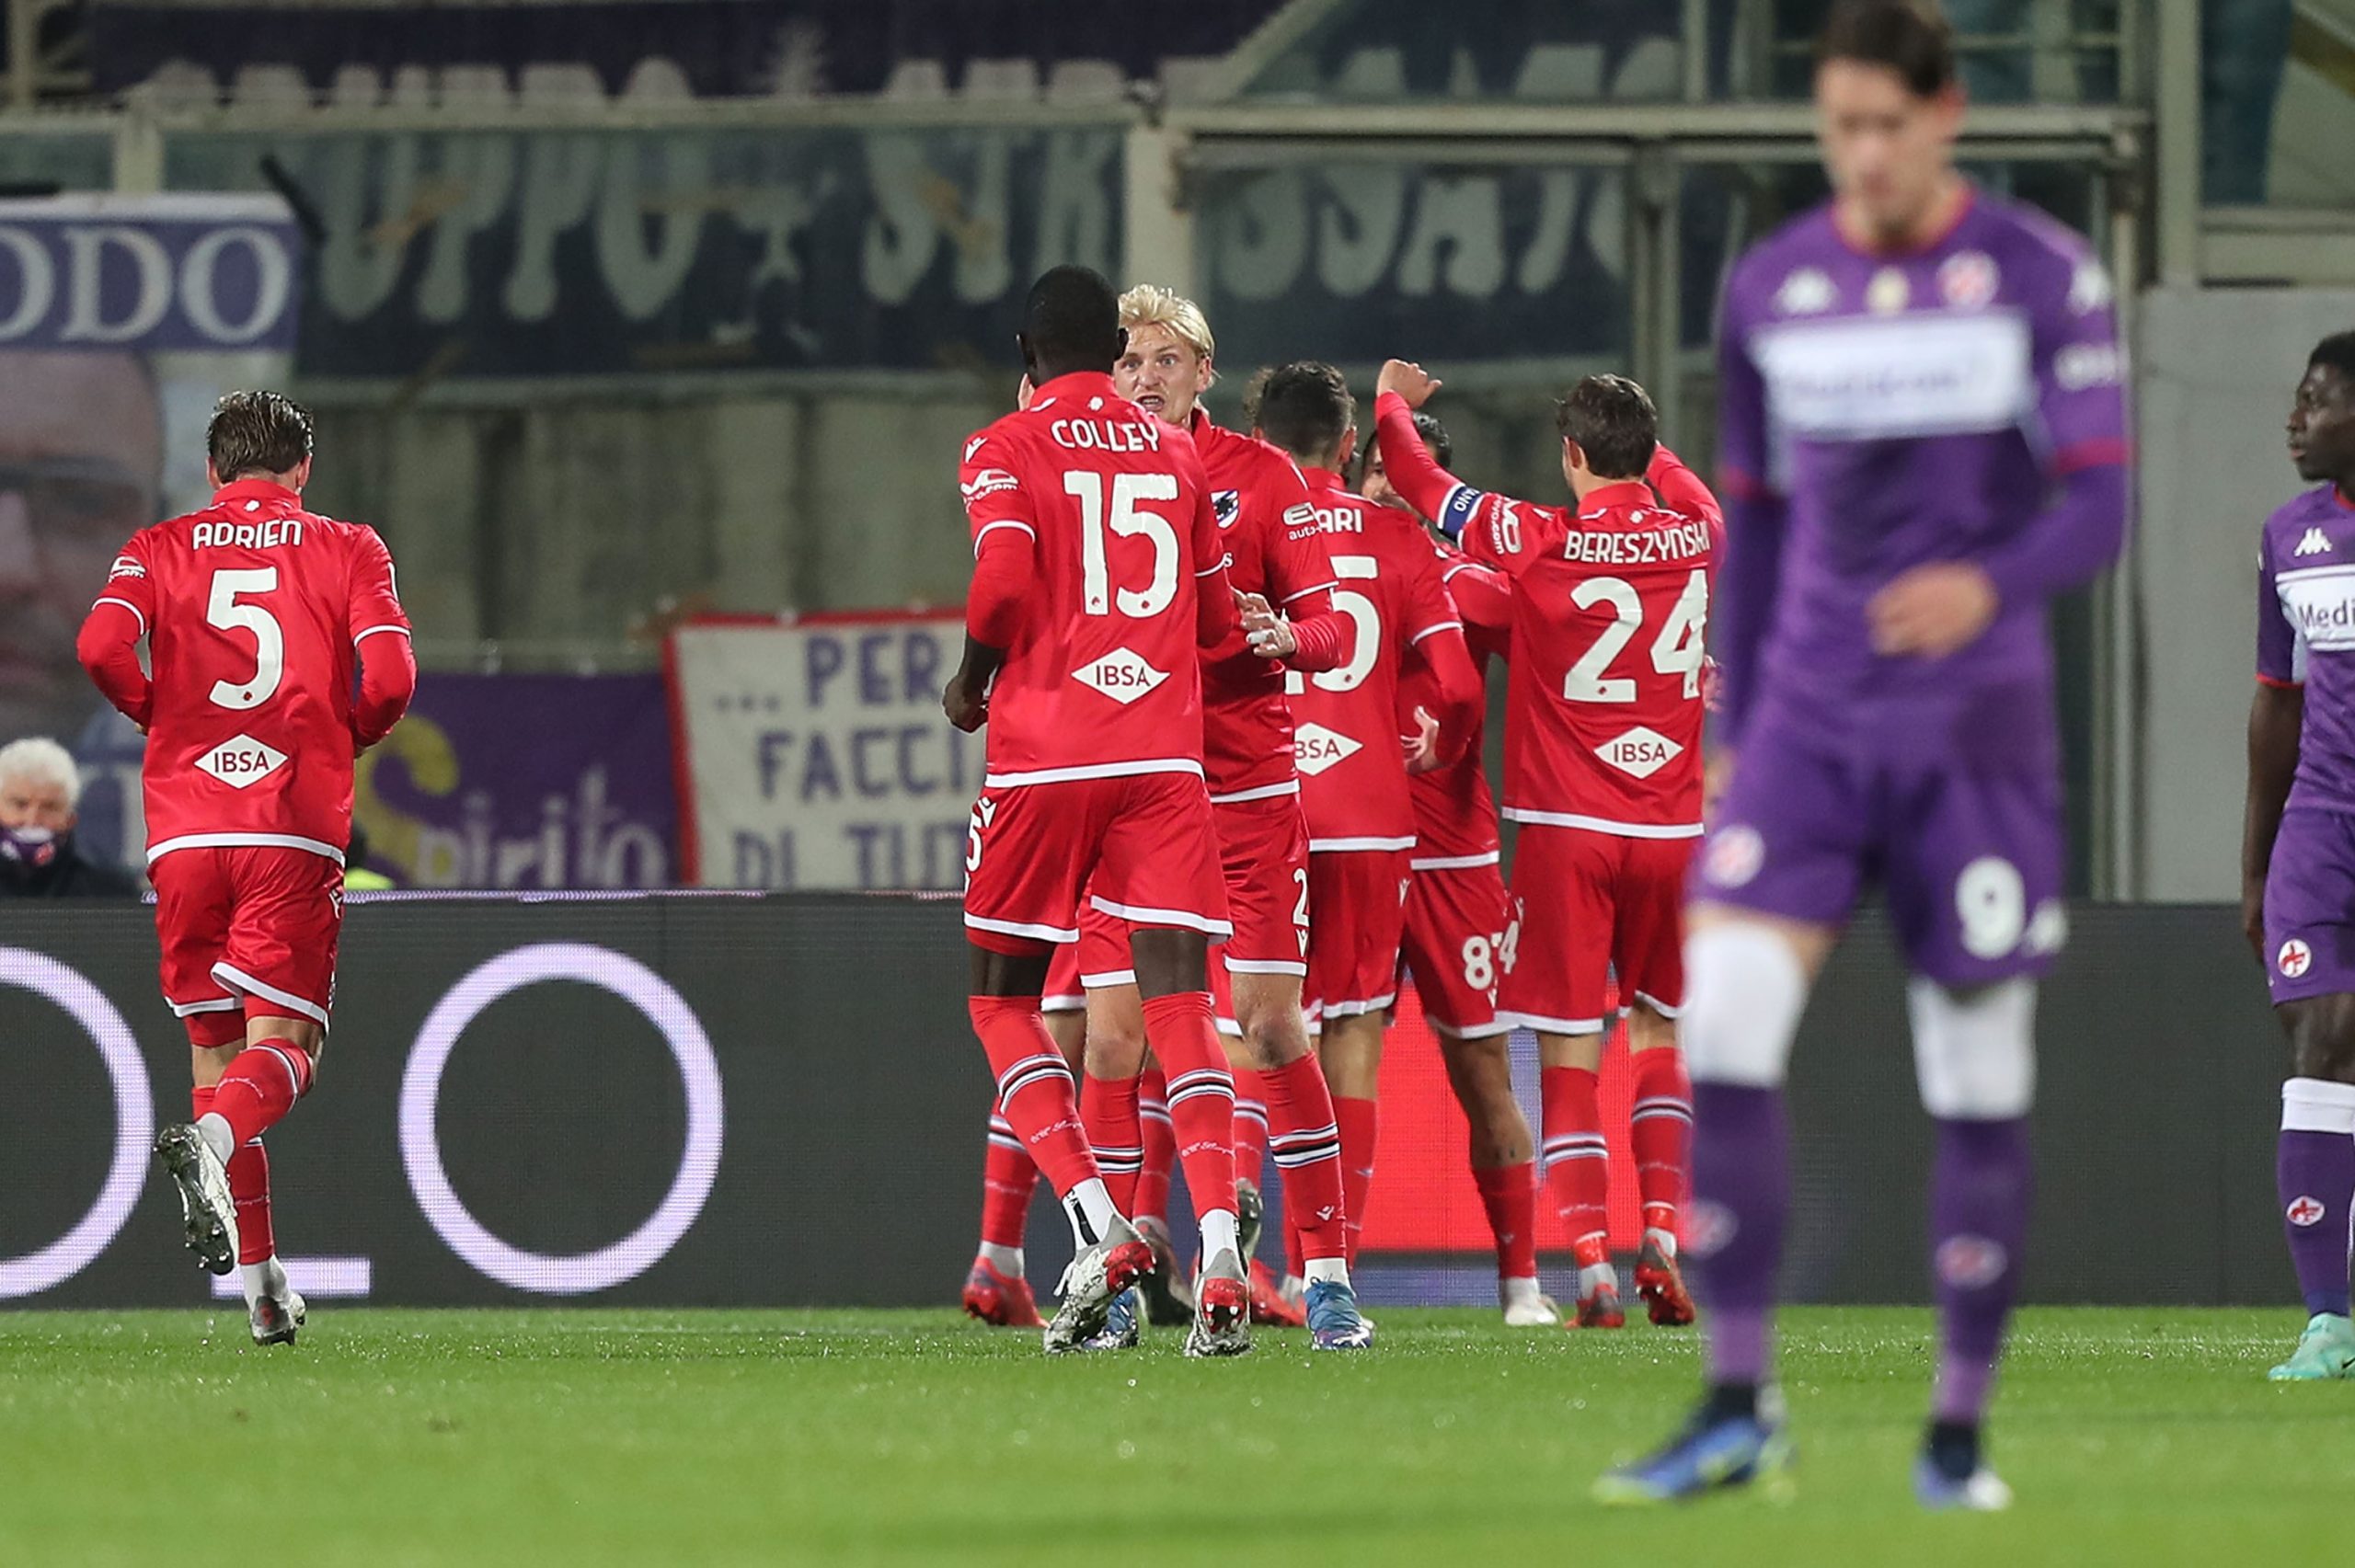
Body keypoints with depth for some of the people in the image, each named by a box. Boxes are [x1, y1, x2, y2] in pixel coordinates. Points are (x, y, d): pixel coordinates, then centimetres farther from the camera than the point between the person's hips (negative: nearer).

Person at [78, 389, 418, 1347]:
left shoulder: (160, 550, 10)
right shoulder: (348, 551, 7)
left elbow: (101, 647, -8)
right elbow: (389, 676, -6)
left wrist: (160, 716, 10)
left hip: (184, 828, 2)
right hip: (298, 831, -2)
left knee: (213, 1044, 12)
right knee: (282, 1045, -1)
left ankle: (261, 1281, 11)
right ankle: (210, 1139, -35)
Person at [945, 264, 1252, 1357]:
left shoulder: (1005, 452, 2)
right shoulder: (1176, 455, 14)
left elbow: (1004, 583, -14)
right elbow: (1218, 620, 17)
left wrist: (971, 681, 3)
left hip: (1043, 755, -3)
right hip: (1166, 754, 3)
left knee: (1003, 1001, 11)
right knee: (1177, 1002, -3)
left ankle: (1097, 1227, -8)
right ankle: (1221, 1251, -21)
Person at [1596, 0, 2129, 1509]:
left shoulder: (2046, 279, -3)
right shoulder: (1772, 291, 8)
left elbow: (2100, 508, -8)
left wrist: (1987, 586, -29)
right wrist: (1737, 733, 16)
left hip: (1979, 732, -2)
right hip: (1810, 726, 2)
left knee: (1981, 1084, 0)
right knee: (1722, 1028, -16)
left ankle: (1961, 1428, 12)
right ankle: (1738, 1403, -12)